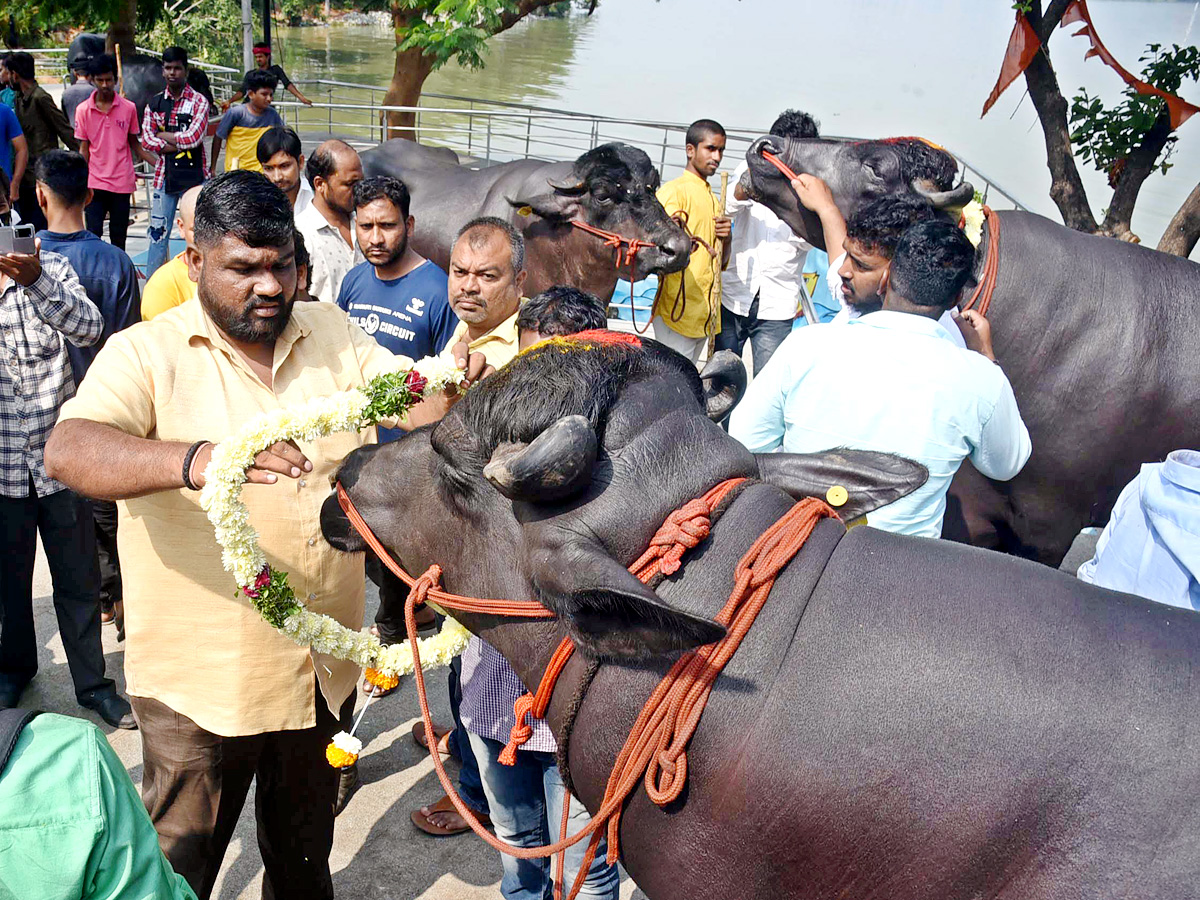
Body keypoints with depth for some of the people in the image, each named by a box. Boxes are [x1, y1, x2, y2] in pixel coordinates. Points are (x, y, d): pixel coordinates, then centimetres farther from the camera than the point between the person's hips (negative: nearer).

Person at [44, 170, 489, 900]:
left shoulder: (331, 332, 2)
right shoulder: (147, 353, -13)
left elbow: (413, 402, -4)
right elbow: (68, 450, -28)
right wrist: (197, 460, -47)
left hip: (323, 666, 4)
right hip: (201, 677, -4)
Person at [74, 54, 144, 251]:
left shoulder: (129, 108, 2)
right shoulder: (83, 110, 2)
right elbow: (83, 148, 4)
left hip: (122, 181, 1)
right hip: (95, 182, 0)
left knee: (119, 236, 7)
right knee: (93, 233, -5)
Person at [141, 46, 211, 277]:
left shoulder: (199, 101, -1)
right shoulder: (155, 103, 9)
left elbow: (193, 137, -14)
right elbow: (147, 140, -2)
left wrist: (163, 135, -5)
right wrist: (181, 143, -11)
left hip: (194, 175, -2)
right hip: (164, 176, 3)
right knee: (158, 233, 4)